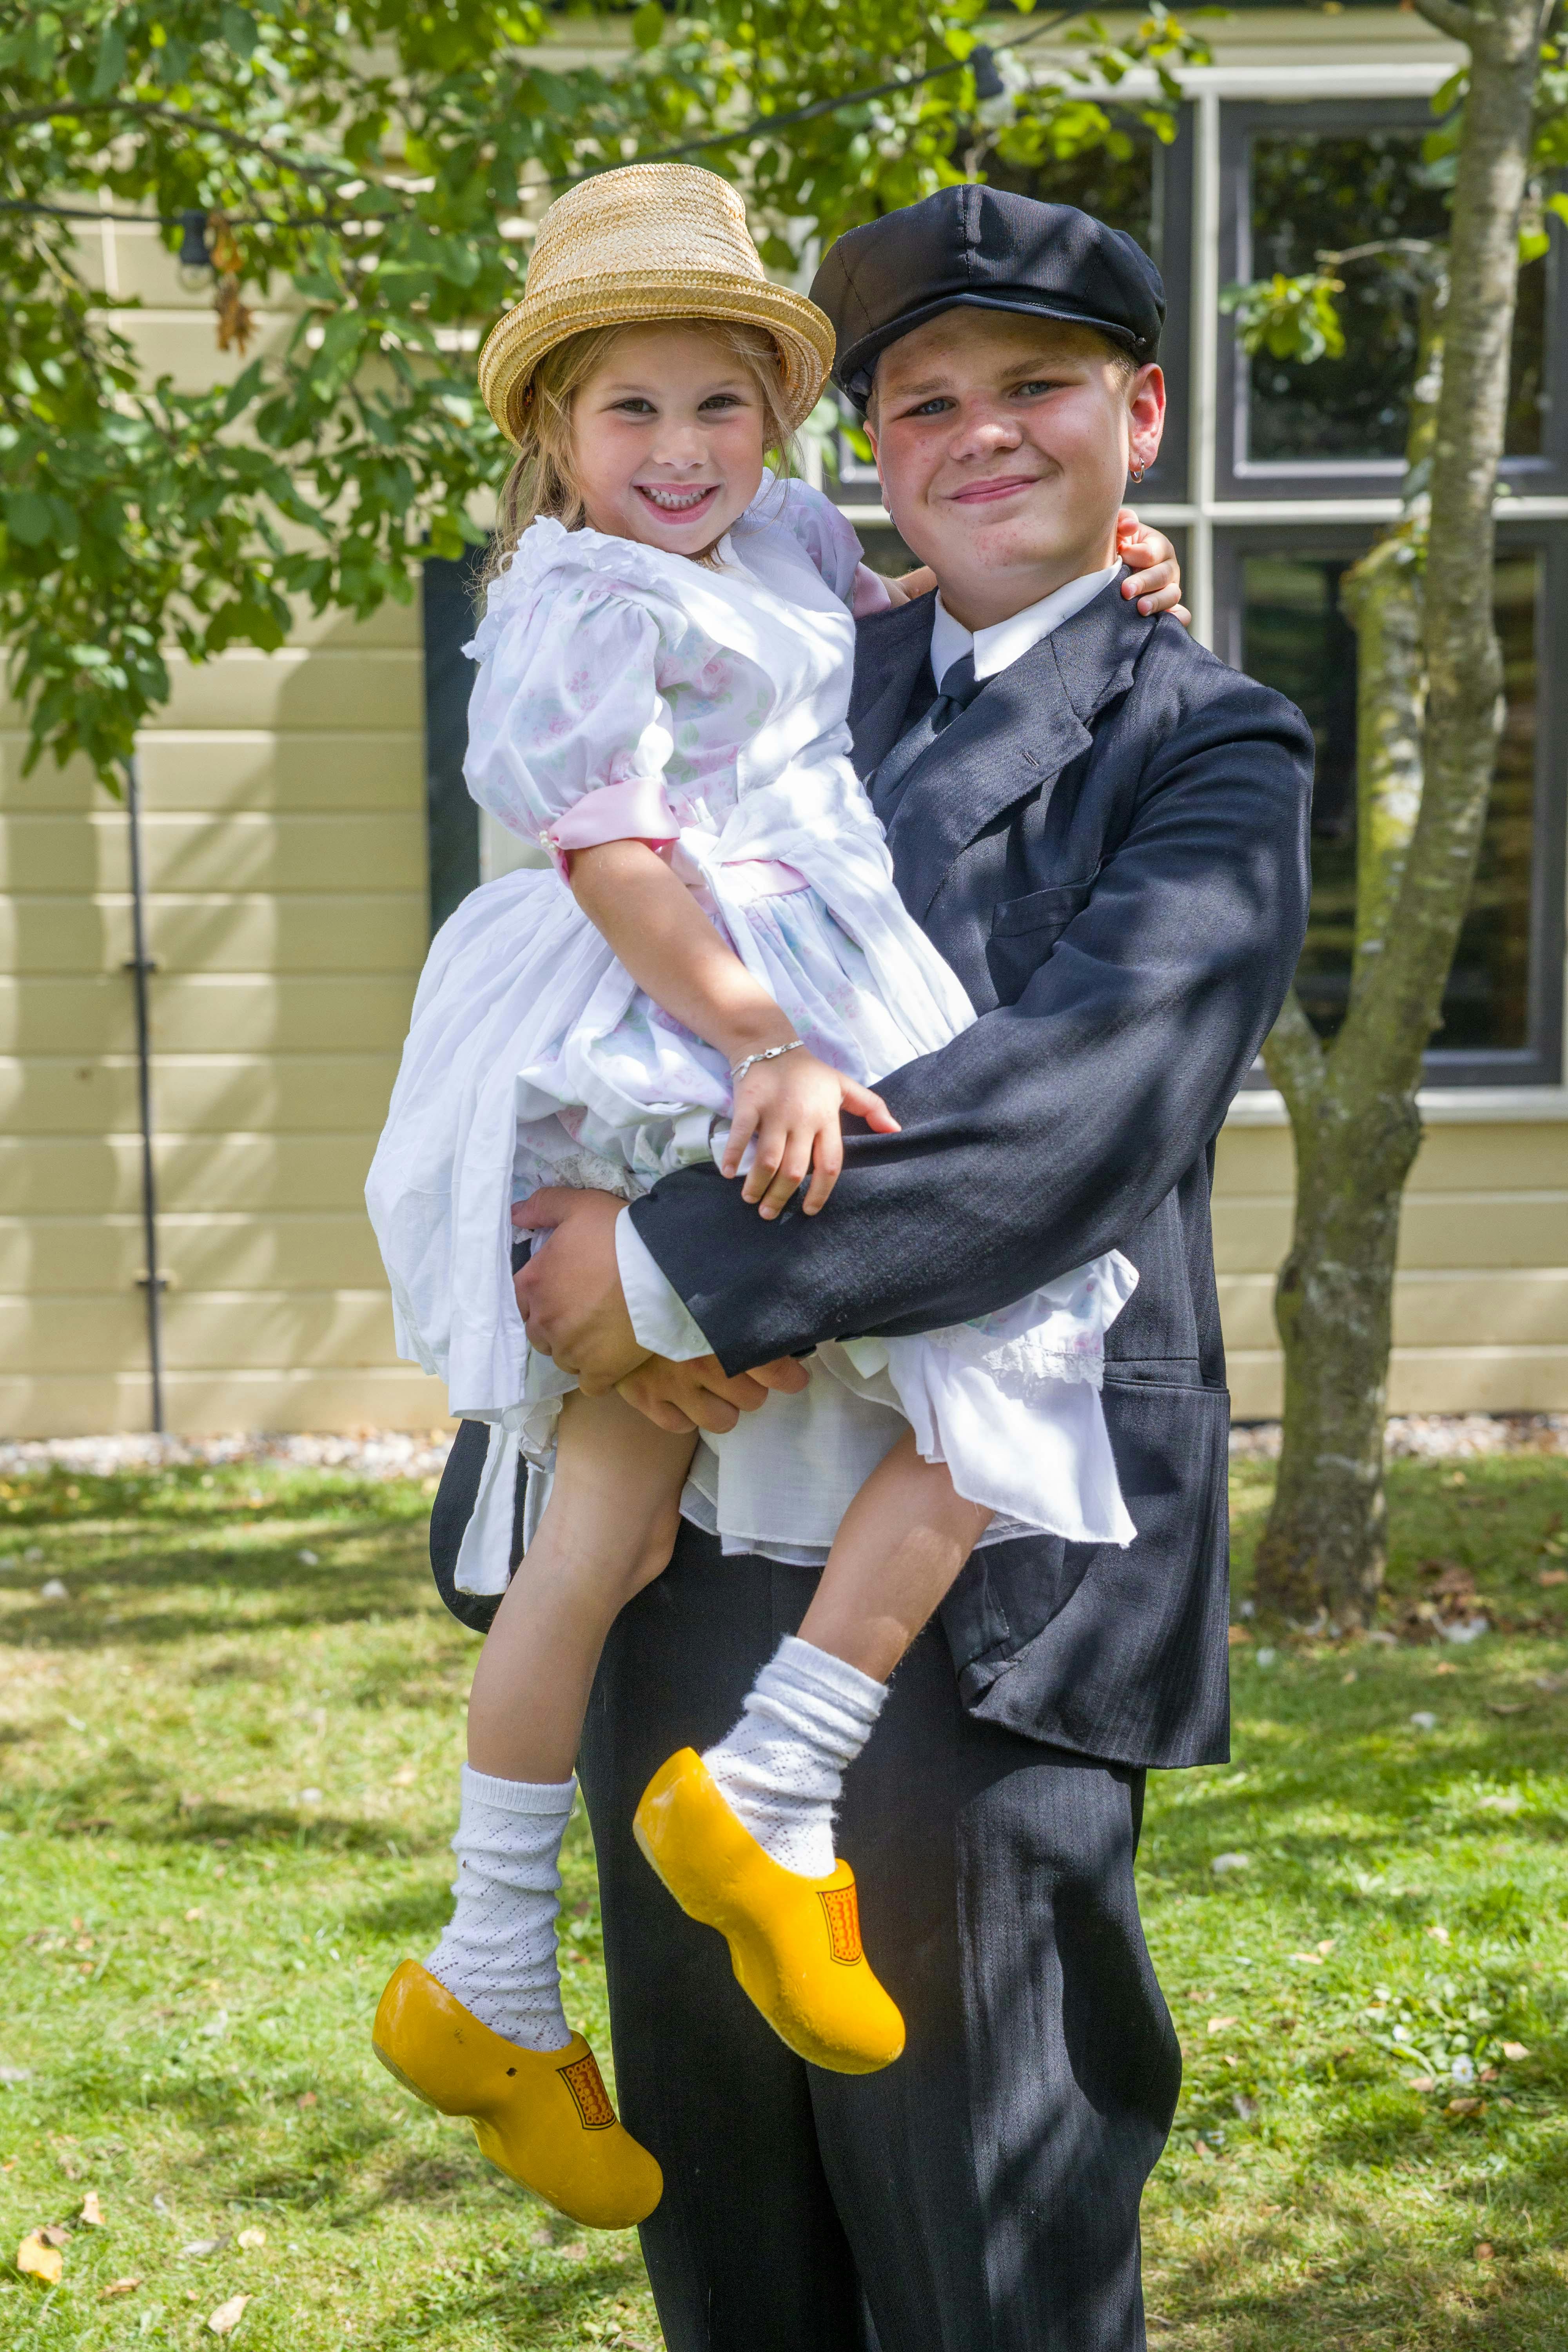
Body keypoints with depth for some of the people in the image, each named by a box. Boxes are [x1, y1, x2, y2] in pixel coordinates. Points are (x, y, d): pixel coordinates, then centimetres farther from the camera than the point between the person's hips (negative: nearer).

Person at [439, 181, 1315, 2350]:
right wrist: (634, 1279, -14)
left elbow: (1092, 1103, -18)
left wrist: (683, 1269, -22)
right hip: (677, 1546, 5)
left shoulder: (1210, 753, 0)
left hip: (976, 1597, -5)